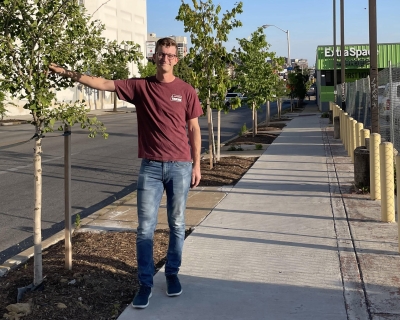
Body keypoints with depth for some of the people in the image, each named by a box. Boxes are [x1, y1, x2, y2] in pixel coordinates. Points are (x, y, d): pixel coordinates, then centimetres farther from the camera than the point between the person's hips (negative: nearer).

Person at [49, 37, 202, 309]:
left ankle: (172, 274, 26)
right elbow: (104, 84, -1)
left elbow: (194, 129, 4)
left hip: (180, 166, 0)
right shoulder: (140, 86, 2)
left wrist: (196, 165, 2)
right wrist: (69, 74, -7)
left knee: (177, 225, 10)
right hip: (150, 167, 0)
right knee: (145, 227, 1)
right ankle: (145, 283, 10)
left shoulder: (186, 91, 1)